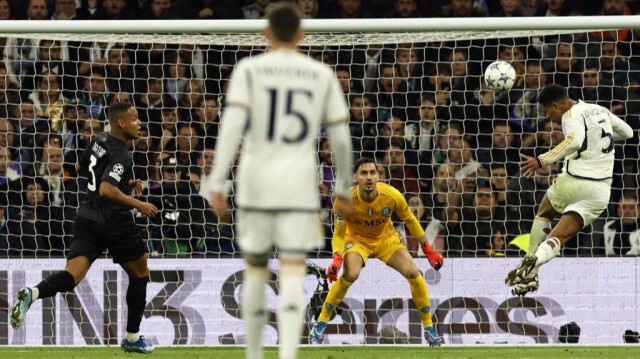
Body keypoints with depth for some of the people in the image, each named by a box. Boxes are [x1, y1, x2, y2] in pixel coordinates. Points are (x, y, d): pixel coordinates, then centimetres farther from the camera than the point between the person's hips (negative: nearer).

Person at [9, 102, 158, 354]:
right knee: (139, 273, 16)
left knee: (72, 275, -6)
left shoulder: (99, 141, 10)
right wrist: (138, 205, -19)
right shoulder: (121, 156, -16)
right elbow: (107, 190, -28)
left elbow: (83, 166, 29)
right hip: (113, 220, -7)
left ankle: (32, 294, -37)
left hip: (87, 219, 7)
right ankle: (132, 337, 21)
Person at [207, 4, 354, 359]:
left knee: (255, 266, 17)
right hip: (299, 186, 0)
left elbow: (232, 125, -12)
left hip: (255, 183, 0)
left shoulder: (249, 70, 0)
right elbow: (340, 137, 8)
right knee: (292, 275, -5)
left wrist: (217, 183, -13)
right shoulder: (322, 75, 6)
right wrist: (343, 187, 21)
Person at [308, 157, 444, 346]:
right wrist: (337, 257, -37)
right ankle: (320, 323, -16)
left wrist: (428, 249, -1)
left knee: (413, 273, -16)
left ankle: (429, 328, 2)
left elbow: (409, 219, -6)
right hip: (357, 238, -2)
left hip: (386, 237, 2)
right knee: (350, 274, -32)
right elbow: (339, 233, -18)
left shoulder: (392, 196, -25)